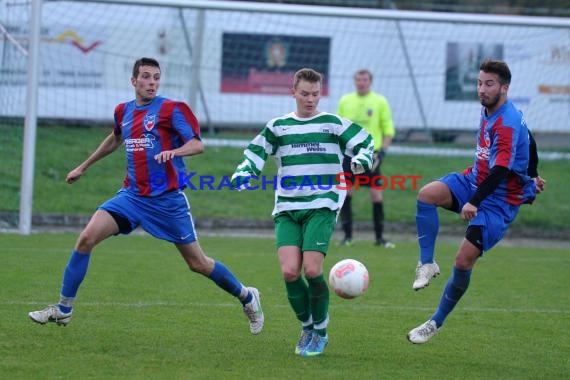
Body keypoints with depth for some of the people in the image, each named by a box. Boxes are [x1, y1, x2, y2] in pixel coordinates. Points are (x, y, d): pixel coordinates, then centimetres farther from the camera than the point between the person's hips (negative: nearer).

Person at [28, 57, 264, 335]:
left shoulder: (171, 110, -7)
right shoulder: (124, 111, 10)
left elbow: (197, 145, -15)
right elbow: (115, 140, 31)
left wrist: (173, 152, -35)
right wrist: (83, 167, 38)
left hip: (167, 199, -4)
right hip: (132, 195, 4)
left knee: (198, 264, 1)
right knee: (86, 238, -13)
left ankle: (246, 296, 26)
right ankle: (63, 310, -4)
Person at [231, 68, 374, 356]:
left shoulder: (333, 124, 6)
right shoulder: (278, 127, 12)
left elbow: (365, 143, 7)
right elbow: (255, 155, 14)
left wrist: (361, 160, -15)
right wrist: (242, 173, -6)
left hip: (322, 207, -2)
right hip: (287, 210, 2)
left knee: (312, 269, -17)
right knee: (289, 271, -13)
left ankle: (320, 332, 4)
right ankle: (307, 327, 11)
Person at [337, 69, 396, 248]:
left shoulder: (380, 101, 1)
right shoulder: (345, 101, 8)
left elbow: (388, 128, 2)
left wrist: (383, 150, -9)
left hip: (371, 153, -2)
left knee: (376, 193, -4)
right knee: (346, 192, -3)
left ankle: (380, 236, 4)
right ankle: (347, 235, 5)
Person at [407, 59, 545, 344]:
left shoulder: (508, 124, -23)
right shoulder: (488, 111, 5)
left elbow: (501, 171, -32)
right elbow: (529, 141, 22)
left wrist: (474, 202, -42)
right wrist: (531, 176, 35)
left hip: (499, 200, -8)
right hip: (474, 180, 8)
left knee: (463, 261, -13)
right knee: (427, 193, -22)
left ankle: (436, 322, 2)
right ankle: (427, 264, -15)